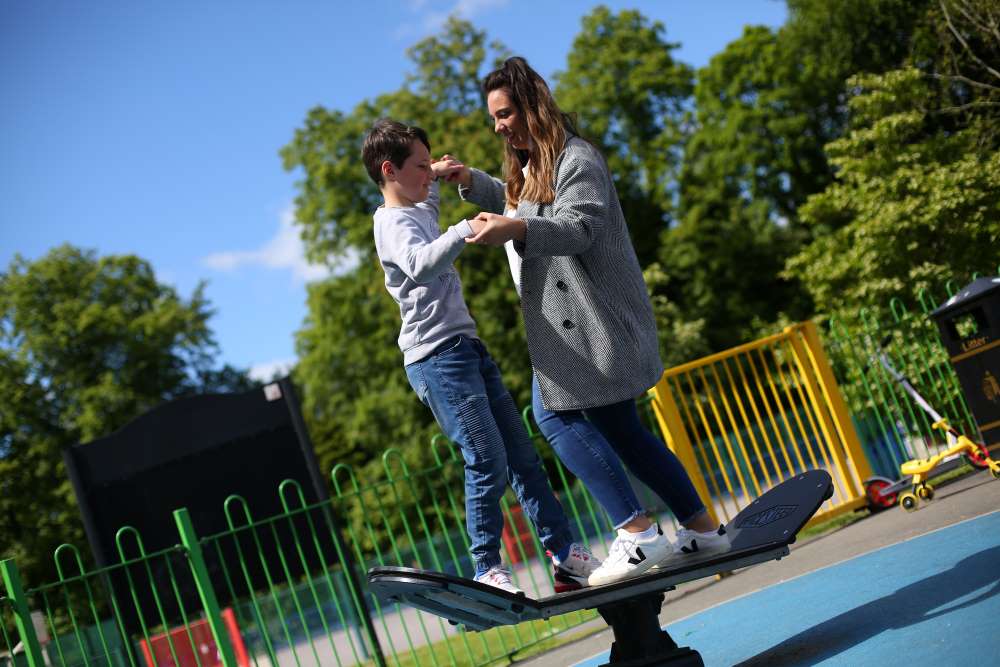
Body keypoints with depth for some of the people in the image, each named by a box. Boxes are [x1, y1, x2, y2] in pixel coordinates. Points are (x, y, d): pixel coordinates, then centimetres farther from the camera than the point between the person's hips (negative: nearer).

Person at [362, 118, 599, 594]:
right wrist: (465, 231, -42)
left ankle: (566, 556, 10)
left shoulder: (420, 211, 19)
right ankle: (487, 570, -1)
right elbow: (419, 265, -34)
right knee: (488, 462, -13)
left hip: (467, 348, 10)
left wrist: (438, 175, 34)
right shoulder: (393, 223, -9)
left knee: (521, 454, 7)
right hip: (437, 357, -10)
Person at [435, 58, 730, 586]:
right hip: (568, 318, 10)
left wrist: (517, 230, -41)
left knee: (556, 414, -14)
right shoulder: (528, 164, 20)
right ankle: (701, 528, 15)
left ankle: (637, 533, -14)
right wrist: (470, 181, 26)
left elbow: (578, 229, -24)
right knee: (617, 426, 10)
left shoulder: (576, 160, -11)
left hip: (590, 315, -10)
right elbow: (514, 202, 41)